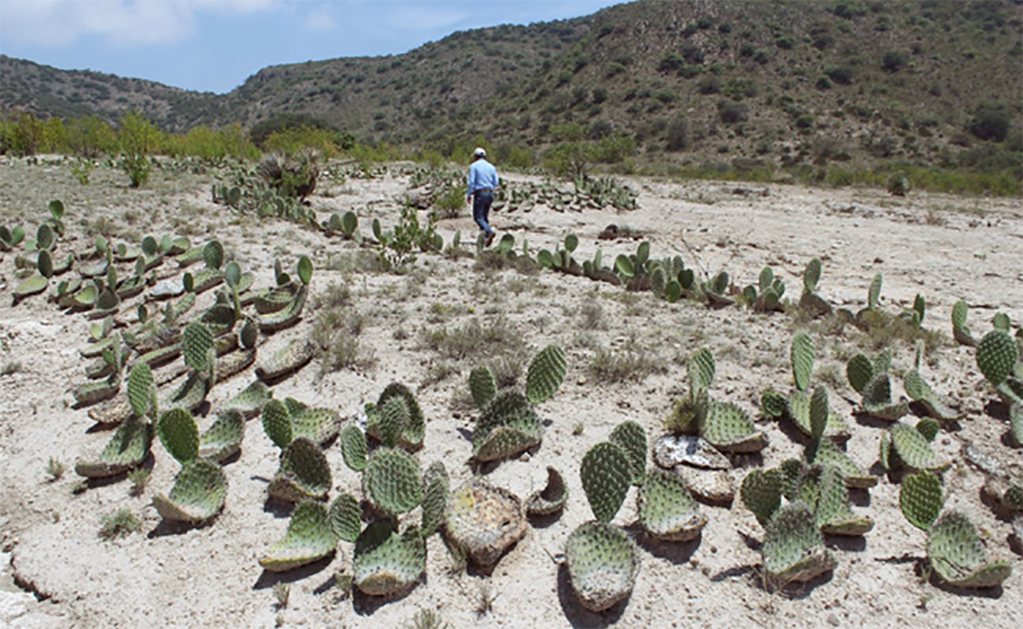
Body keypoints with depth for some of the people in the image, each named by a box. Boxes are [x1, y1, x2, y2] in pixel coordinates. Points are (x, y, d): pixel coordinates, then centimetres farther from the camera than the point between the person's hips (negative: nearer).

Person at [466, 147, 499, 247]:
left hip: (479, 193, -5)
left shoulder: (474, 166, -1)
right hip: (490, 193, 5)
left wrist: (468, 195, -3)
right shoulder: (491, 167, 13)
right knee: (484, 217, 14)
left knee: (478, 217, -7)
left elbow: (471, 182, -9)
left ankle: (489, 232, -31)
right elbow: (496, 183, 9)